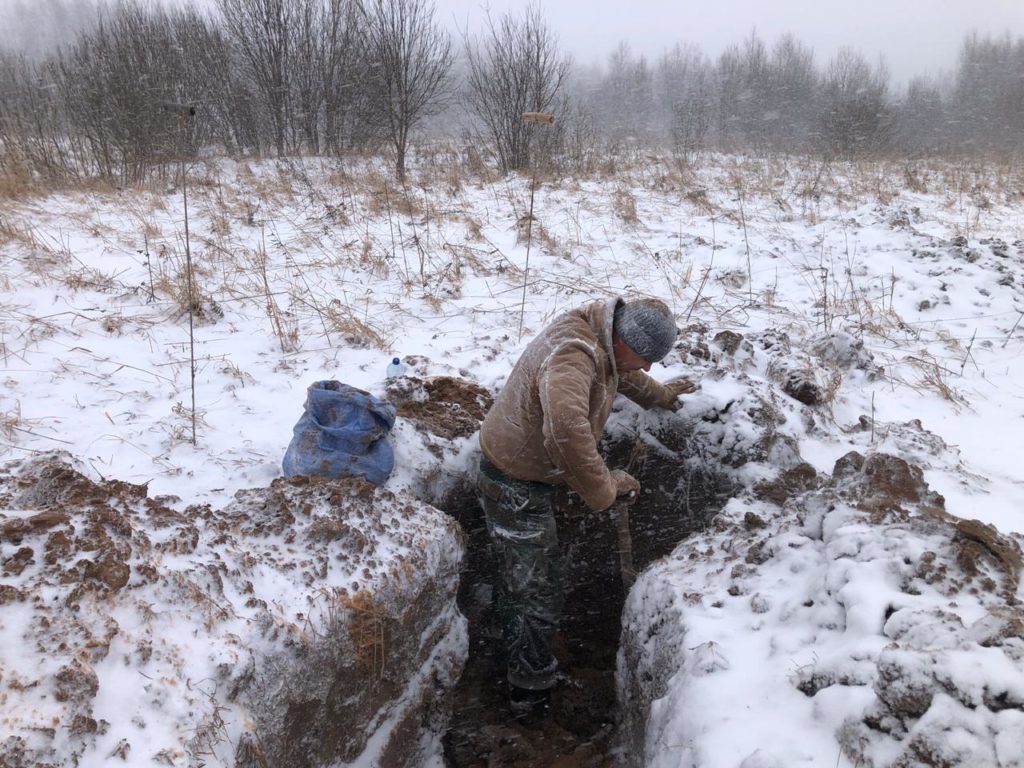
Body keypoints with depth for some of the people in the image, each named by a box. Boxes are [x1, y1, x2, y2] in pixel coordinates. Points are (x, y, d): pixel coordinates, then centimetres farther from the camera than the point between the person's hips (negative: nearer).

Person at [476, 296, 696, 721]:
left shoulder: (601, 334, -3)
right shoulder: (573, 354, -35)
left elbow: (621, 372, 22)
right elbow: (566, 429, -52)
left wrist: (657, 394, 36)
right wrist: (603, 487, -39)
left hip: (528, 475, 10)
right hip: (516, 488, -10)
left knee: (519, 580, 26)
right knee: (536, 595, 2)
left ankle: (517, 665, 47)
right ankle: (531, 695, 22)